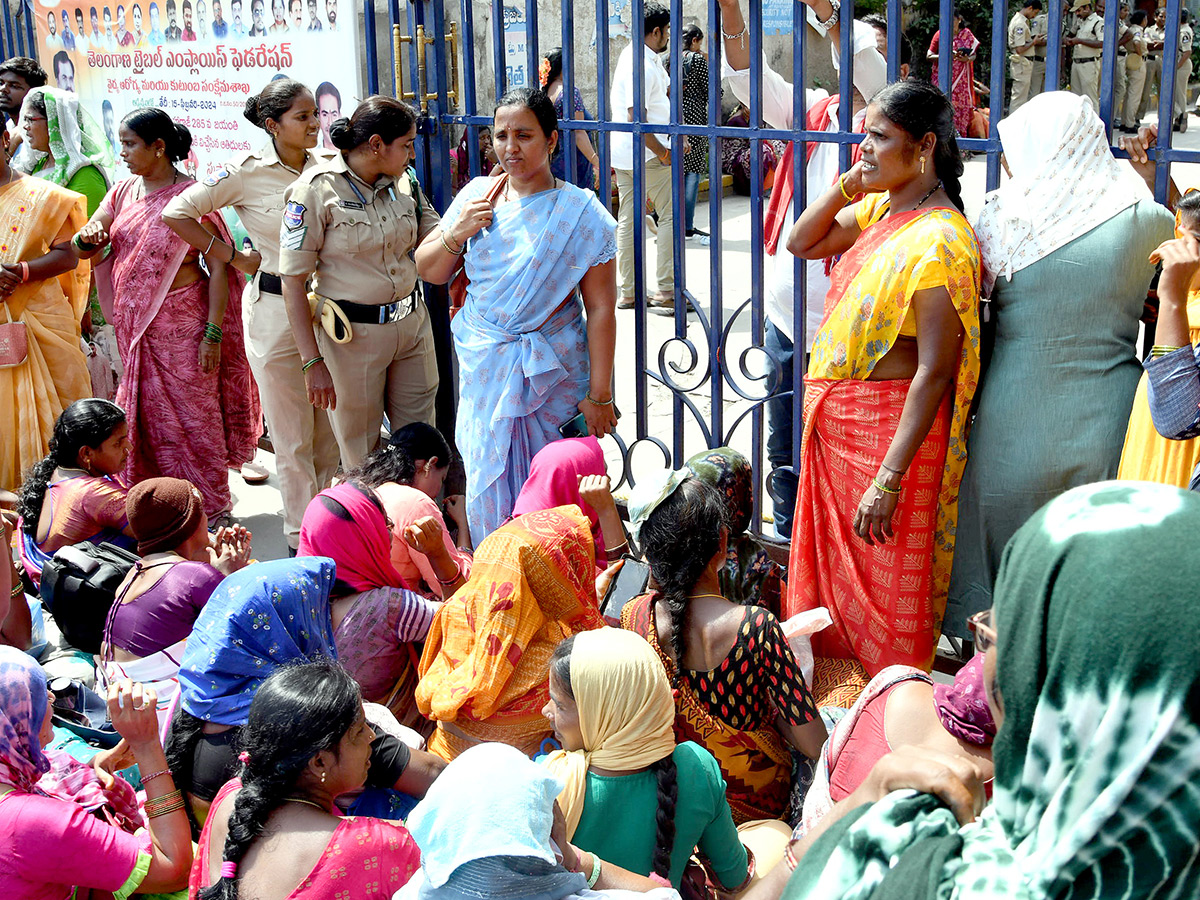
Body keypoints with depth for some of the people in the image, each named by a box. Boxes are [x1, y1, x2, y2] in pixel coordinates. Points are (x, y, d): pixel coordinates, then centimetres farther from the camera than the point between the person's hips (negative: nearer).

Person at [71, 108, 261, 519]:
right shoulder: (123, 192, 8)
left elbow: (220, 267, -14)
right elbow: (82, 249, 10)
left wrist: (213, 333, -17)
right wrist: (87, 237, -16)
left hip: (183, 322, -6)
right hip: (134, 323, 6)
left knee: (191, 411, 2)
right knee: (145, 411, 11)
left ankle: (209, 502, 17)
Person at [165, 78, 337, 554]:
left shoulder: (327, 163, 3)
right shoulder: (247, 172, -10)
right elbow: (176, 213, -5)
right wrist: (236, 258, -4)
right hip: (276, 309, -4)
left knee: (332, 431, 11)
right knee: (294, 438, 4)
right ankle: (302, 540, 15)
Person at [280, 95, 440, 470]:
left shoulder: (405, 182, 4)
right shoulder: (317, 189, -12)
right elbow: (293, 282, -12)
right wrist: (312, 362, -16)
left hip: (413, 324, 5)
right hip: (352, 334, -5)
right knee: (363, 459, 7)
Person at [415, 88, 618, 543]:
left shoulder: (581, 212, -8)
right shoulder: (477, 195, 3)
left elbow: (601, 309, -9)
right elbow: (428, 271, 11)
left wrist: (599, 394, -10)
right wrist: (456, 234, -10)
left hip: (551, 374, -3)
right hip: (483, 368, 4)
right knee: (487, 489, 8)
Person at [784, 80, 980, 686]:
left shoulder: (939, 240, -22)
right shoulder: (879, 209, 5)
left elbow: (934, 372, -24)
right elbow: (801, 244, 17)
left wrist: (889, 481, -25)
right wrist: (851, 181, 0)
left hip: (892, 427, -9)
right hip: (834, 420, 9)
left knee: (884, 591, 5)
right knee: (833, 563, 21)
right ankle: (834, 692, 38)